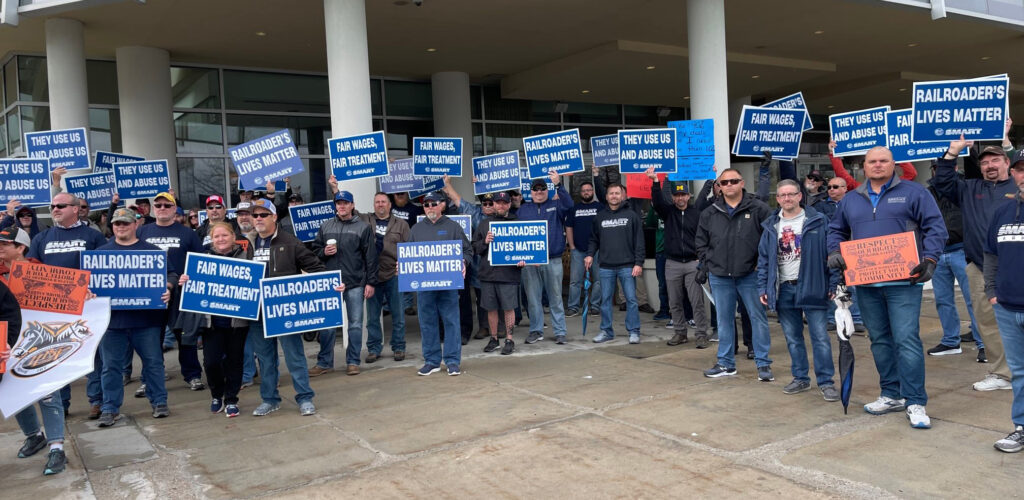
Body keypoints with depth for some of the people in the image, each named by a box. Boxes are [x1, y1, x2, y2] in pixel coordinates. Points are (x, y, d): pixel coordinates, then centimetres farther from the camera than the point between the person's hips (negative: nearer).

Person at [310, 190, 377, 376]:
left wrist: (371, 282, -5)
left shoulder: (363, 227, 2)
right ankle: (324, 362, 16)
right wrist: (324, 252, -6)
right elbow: (315, 250, 17)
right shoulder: (326, 226, 10)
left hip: (355, 283, -2)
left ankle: (353, 361, 14)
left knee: (355, 323, 4)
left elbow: (370, 257, 0)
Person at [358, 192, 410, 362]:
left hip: (394, 274, -1)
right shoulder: (364, 220, 9)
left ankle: (398, 347, 15)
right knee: (372, 315, 7)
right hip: (371, 275, 1)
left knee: (398, 314, 5)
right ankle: (373, 348, 17)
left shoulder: (401, 224, 8)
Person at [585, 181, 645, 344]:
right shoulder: (600, 217, 11)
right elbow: (594, 239, 17)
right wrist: (590, 254, 0)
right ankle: (606, 331, 16)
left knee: (631, 299, -1)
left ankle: (634, 332, 7)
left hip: (627, 266, -3)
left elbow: (639, 241, -1)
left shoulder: (632, 215, 2)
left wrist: (639, 263, -7)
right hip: (606, 266, 3)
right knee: (605, 300, 7)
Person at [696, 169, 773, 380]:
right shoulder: (709, 213, 7)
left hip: (750, 275, -3)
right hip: (719, 276, 3)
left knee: (758, 317, 3)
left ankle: (763, 363, 13)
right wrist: (705, 264, 7)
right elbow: (701, 241, 16)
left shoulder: (758, 209, -3)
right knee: (724, 320, 10)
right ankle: (726, 363, 21)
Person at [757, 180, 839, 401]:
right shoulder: (771, 226, 10)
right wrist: (763, 288, 5)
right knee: (792, 337, 11)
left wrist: (834, 284, -7)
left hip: (811, 287, -4)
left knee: (820, 336, -2)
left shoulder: (818, 221, -2)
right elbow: (763, 259, 12)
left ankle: (826, 382, 6)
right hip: (783, 289, 4)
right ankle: (800, 378, 22)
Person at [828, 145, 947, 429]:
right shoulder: (851, 200, 15)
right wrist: (834, 252, 4)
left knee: (907, 340, -9)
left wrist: (930, 259, -13)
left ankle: (915, 402, -2)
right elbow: (836, 230, 23)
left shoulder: (913, 193, 3)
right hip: (866, 284, 5)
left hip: (903, 281, -4)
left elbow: (935, 227, -1)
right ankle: (892, 395, 22)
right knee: (879, 340, 11)